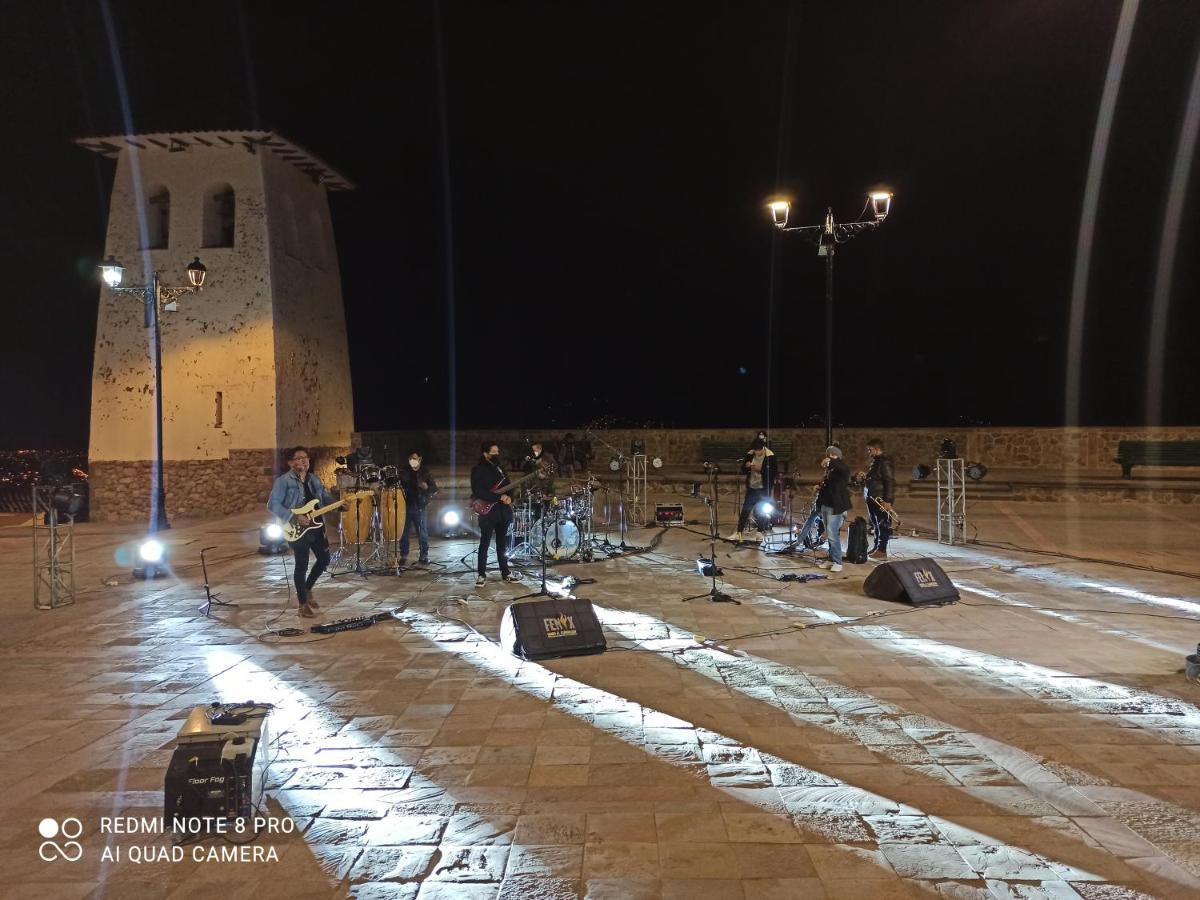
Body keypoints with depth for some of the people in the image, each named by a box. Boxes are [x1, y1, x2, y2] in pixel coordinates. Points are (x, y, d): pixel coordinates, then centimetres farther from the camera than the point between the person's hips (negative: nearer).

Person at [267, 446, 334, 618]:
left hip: (316, 526, 7)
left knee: (324, 559, 13)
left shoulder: (314, 479, 12)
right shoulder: (283, 481, -10)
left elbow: (326, 498, 16)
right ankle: (303, 603, 13)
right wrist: (294, 518, -22)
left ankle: (307, 590, 33)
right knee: (302, 565, -1)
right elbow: (273, 504, -16)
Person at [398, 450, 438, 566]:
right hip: (406, 506, 2)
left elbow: (435, 489, 3)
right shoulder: (404, 473, 10)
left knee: (423, 533, 0)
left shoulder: (426, 473, 5)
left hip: (420, 507, -2)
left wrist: (426, 487, -17)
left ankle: (424, 556, 11)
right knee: (403, 533, 3)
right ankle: (403, 556, 12)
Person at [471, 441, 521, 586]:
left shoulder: (499, 468, 13)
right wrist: (499, 497, -20)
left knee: (502, 544, 11)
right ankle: (481, 574, 7)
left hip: (502, 511, 6)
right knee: (484, 544, 0)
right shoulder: (478, 470, -8)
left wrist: (509, 497, -6)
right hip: (487, 511, -6)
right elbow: (478, 491, -18)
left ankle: (505, 572, 18)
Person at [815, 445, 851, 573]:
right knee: (829, 535, 14)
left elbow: (843, 467, -33)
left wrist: (831, 461, -47)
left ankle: (837, 562, -3)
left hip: (836, 506, -8)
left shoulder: (842, 468, -8)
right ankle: (832, 559, 22)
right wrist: (820, 486, 7)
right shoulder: (828, 470, 13)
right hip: (825, 504, 8)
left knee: (832, 535, -11)